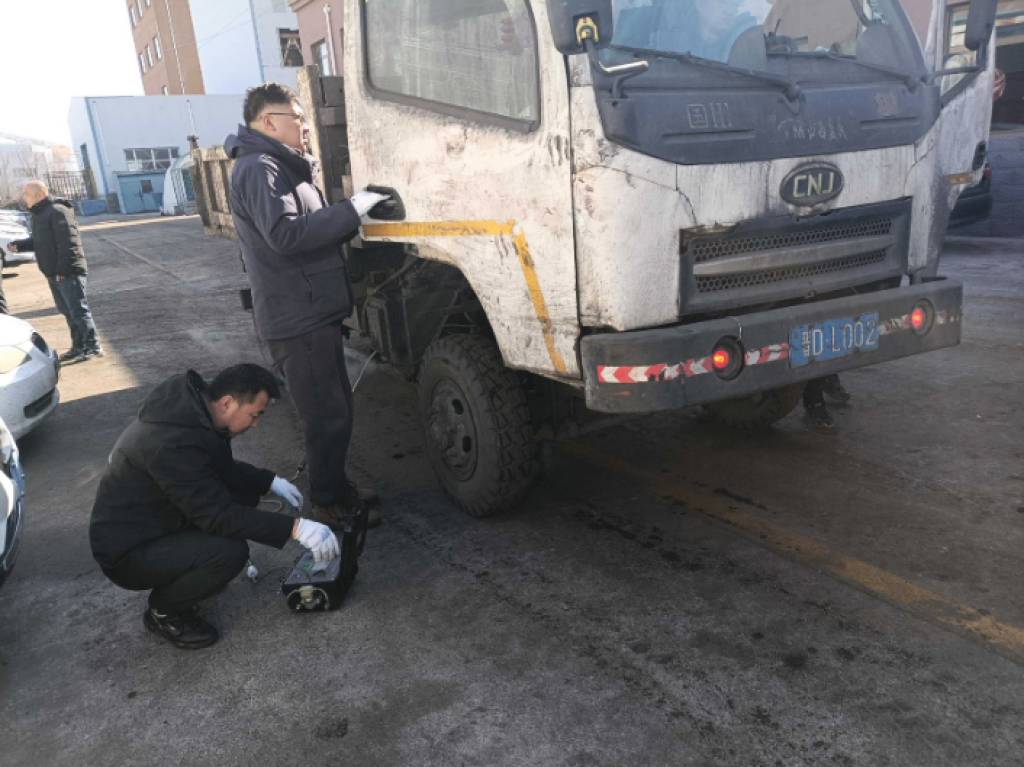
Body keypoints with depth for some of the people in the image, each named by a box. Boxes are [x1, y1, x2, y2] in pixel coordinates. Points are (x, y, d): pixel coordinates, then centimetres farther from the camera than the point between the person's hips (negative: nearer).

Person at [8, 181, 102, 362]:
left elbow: (69, 242, -21)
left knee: (78, 310, -7)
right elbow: (37, 241, 25)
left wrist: (63, 270, -23)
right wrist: (19, 245, 8)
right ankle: (79, 347, 21)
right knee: (68, 312, 14)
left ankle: (93, 347, -2)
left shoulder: (57, 211, -15)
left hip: (68, 273, -10)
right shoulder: (39, 214, 17)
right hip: (54, 274, 10)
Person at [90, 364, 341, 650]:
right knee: (230, 551, -28)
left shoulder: (190, 403, -5)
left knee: (245, 490, 3)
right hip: (127, 551, -9)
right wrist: (294, 528, -32)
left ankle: (178, 577, 14)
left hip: (153, 519, 9)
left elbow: (224, 468, 11)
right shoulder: (175, 442, -33)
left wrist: (270, 481, 1)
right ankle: (163, 610, 0)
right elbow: (219, 515, -30)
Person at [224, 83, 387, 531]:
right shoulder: (259, 169, -13)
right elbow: (286, 234, -27)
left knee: (336, 412, 17)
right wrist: (353, 208, -22)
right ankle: (330, 510, 10)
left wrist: (351, 220, 12)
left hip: (315, 315, 11)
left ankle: (337, 495, 31)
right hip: (298, 322, -10)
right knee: (328, 418, -4)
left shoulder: (282, 167, 21)